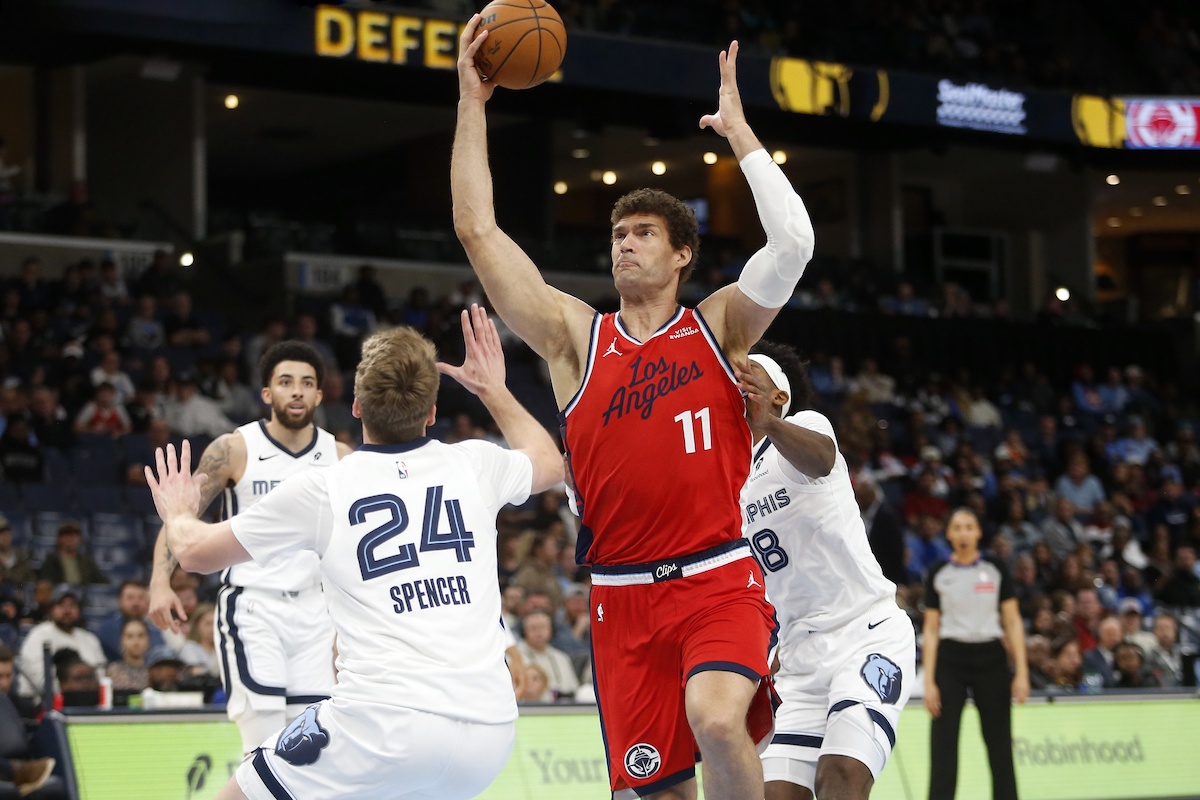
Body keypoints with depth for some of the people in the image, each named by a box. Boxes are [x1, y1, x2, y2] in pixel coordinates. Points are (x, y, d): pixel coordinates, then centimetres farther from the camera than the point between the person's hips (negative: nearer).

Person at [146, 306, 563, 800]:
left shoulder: (320, 491, 3)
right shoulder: (474, 466, 10)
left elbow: (197, 552, 18)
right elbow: (550, 463, 36)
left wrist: (177, 513, 39)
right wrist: (494, 391, 49)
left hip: (387, 719, -5)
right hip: (490, 732, 5)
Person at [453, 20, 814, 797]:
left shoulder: (718, 326, 7)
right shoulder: (577, 335, 10)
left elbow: (793, 242, -9)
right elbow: (478, 231, 4)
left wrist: (738, 129, -5)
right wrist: (472, 104, 2)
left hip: (719, 579, -2)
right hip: (624, 595, 2)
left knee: (716, 720, -30)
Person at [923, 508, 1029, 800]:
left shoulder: (995, 569, 3)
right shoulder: (939, 574, 4)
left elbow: (1013, 622, 3)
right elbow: (931, 630, 4)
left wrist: (1021, 671, -5)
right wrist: (929, 681, -4)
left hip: (990, 658, 0)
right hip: (950, 662, 0)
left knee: (999, 744, 3)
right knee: (943, 746, -4)